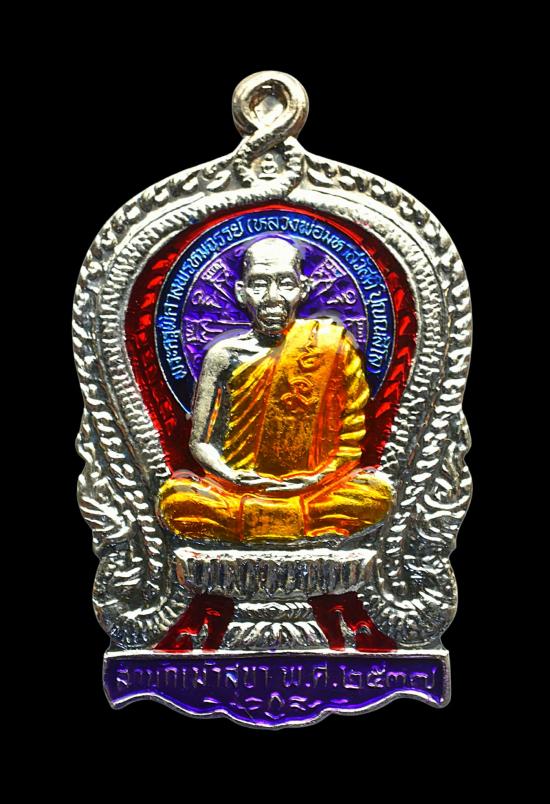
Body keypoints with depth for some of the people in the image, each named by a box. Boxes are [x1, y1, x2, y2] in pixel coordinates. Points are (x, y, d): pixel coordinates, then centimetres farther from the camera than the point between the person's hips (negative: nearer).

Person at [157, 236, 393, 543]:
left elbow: (352, 437, 4)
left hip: (311, 490, 0)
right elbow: (201, 441, 7)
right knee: (176, 498, -28)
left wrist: (321, 478, -12)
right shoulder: (224, 354, 6)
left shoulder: (330, 343, 3)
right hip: (237, 492, 1)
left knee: (377, 491, -28)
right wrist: (231, 476, -12)